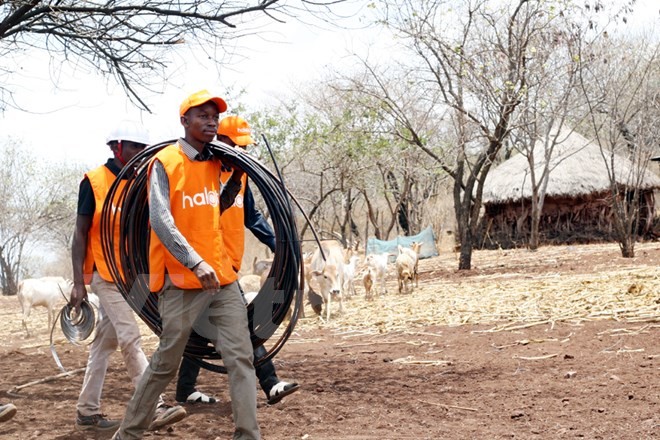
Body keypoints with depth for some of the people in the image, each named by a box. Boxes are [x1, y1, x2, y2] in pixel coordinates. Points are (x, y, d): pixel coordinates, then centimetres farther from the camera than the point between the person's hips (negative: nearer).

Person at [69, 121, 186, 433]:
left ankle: (87, 412, 18)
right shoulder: (94, 181, -7)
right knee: (130, 340, -11)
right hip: (105, 274, -7)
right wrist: (78, 282, -12)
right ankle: (155, 408, -12)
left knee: (106, 342, 10)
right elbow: (80, 234, -7)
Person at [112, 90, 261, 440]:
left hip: (221, 276, 6)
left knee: (241, 357, -3)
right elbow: (161, 220, -17)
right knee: (166, 364, 5)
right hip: (181, 279, -6)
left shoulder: (212, 163, 12)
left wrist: (236, 180, 9)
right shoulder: (164, 163, -7)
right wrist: (195, 262, -27)